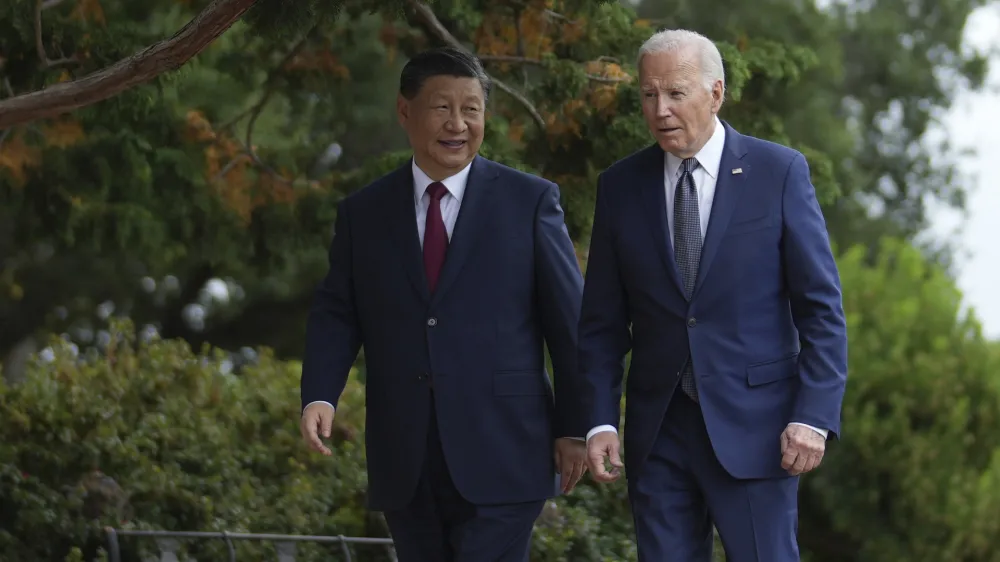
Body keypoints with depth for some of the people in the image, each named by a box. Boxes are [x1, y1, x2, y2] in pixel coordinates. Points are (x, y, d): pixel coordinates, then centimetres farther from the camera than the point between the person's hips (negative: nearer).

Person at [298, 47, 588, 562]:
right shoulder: (363, 212, 10)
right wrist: (319, 397, -9)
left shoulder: (530, 201, 2)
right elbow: (336, 315, 9)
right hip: (405, 462, 3)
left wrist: (574, 427, 0)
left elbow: (570, 319, 3)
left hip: (499, 456, -3)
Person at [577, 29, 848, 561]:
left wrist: (814, 416, -11)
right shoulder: (621, 186, 6)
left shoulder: (779, 172, -2)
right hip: (657, 432, 3)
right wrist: (600, 421, -1)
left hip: (753, 428, -3)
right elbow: (602, 321, 9)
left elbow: (821, 307, -3)